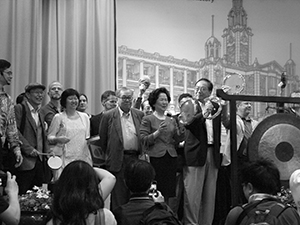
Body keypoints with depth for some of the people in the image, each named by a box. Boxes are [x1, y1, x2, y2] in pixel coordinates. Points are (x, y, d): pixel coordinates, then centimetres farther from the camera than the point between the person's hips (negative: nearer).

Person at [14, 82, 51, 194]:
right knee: (23, 194, -2)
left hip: (40, 159, 7)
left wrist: (47, 152, 10)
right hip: (25, 161, -7)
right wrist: (29, 149, -19)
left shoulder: (39, 112, 19)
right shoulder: (19, 109, -6)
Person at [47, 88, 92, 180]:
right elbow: (49, 137, 1)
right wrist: (58, 139, -18)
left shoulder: (84, 117, 14)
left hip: (82, 156, 3)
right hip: (65, 158, -3)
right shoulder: (58, 117, 3)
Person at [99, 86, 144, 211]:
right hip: (118, 160, -3)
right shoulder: (108, 115, 1)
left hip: (136, 158, 3)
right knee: (118, 196, 0)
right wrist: (109, 155, 7)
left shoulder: (139, 115, 11)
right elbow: (102, 139, 5)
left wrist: (143, 154, 6)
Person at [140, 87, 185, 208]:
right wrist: (158, 132, -16)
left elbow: (178, 139, 13)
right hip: (155, 157, -5)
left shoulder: (172, 120, 17)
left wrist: (183, 128, -3)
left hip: (171, 157, 5)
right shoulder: (147, 119, 2)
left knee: (168, 193, 5)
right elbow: (144, 140, -6)